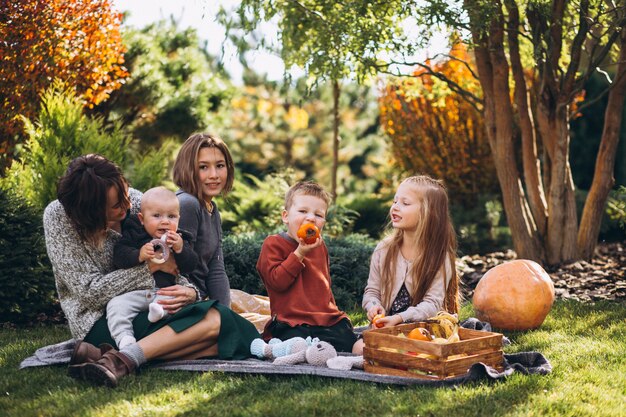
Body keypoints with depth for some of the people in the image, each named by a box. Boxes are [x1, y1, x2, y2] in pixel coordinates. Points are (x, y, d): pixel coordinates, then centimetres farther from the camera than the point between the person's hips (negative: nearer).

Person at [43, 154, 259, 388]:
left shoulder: (135, 201, 0)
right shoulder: (58, 217, -12)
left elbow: (175, 272, 7)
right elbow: (90, 292, -15)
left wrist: (189, 292, -16)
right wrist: (150, 266, -18)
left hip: (147, 313, 6)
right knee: (212, 321, -26)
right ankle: (118, 361, -40)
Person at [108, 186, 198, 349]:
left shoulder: (178, 240, 13)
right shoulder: (133, 234, 7)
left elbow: (191, 265, 3)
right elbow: (119, 256, -6)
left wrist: (180, 249, -14)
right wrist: (139, 255, -22)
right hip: (134, 291, -1)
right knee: (116, 305, -25)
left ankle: (159, 308, -42)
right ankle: (124, 338, -32)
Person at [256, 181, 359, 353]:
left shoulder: (320, 246, 18)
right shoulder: (273, 244, -2)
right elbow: (277, 281, -15)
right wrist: (300, 253, -17)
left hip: (327, 320, 6)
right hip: (292, 323, -6)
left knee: (349, 344, -13)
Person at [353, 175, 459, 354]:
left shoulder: (440, 258, -5)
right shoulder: (383, 250, 5)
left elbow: (432, 302, -11)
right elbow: (372, 291, 11)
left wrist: (399, 318, -26)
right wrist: (373, 306, -14)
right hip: (385, 326, 3)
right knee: (360, 348, -24)